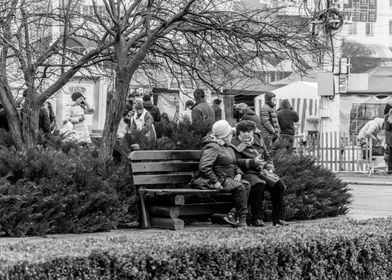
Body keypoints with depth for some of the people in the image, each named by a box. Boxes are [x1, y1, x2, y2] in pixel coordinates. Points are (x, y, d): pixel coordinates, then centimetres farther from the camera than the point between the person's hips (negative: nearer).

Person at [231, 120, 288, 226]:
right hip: (248, 173, -6)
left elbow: (267, 156, 25)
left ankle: (278, 218, -14)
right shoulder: (235, 144, 1)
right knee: (259, 184, -37)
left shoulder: (258, 139, 20)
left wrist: (269, 168, 6)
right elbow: (237, 162, -11)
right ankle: (256, 218, -30)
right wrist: (253, 162, -24)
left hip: (262, 172, 6)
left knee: (279, 184, -19)